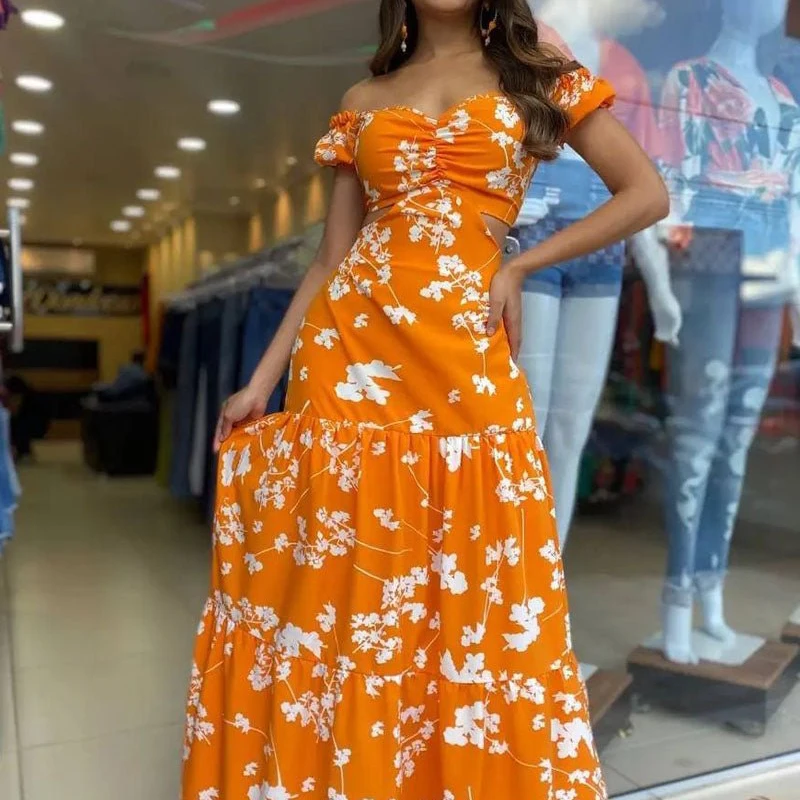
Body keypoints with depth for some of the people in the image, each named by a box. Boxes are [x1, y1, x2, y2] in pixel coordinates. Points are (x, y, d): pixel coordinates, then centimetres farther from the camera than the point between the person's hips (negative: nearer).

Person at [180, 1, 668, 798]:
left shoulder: (539, 76, 11)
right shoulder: (364, 100, 15)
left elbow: (646, 194, 5)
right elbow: (329, 261, 11)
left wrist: (517, 266, -1)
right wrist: (261, 381, 6)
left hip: (463, 363, -1)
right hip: (347, 355, 2)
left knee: (467, 592, 4)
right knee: (338, 586, 6)